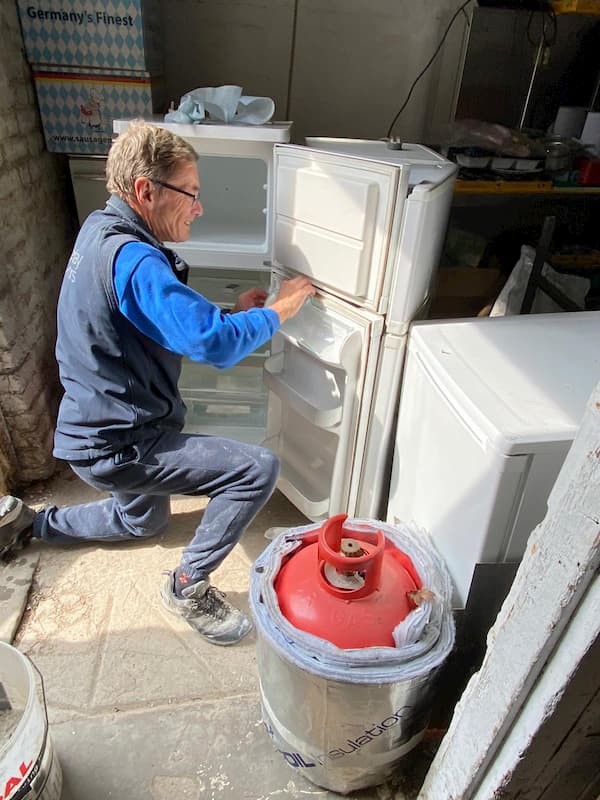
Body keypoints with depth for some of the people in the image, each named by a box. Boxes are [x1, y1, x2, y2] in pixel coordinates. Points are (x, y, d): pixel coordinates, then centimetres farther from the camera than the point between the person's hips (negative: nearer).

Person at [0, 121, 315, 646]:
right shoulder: (132, 258, -25)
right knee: (259, 469, -17)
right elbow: (215, 345, -35)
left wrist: (231, 314, 3)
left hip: (97, 433, 10)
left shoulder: (102, 231, 7)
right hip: (116, 447, -10)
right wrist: (279, 310, -17)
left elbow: (168, 325, 14)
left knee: (144, 522, 34)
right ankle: (189, 586, 0)